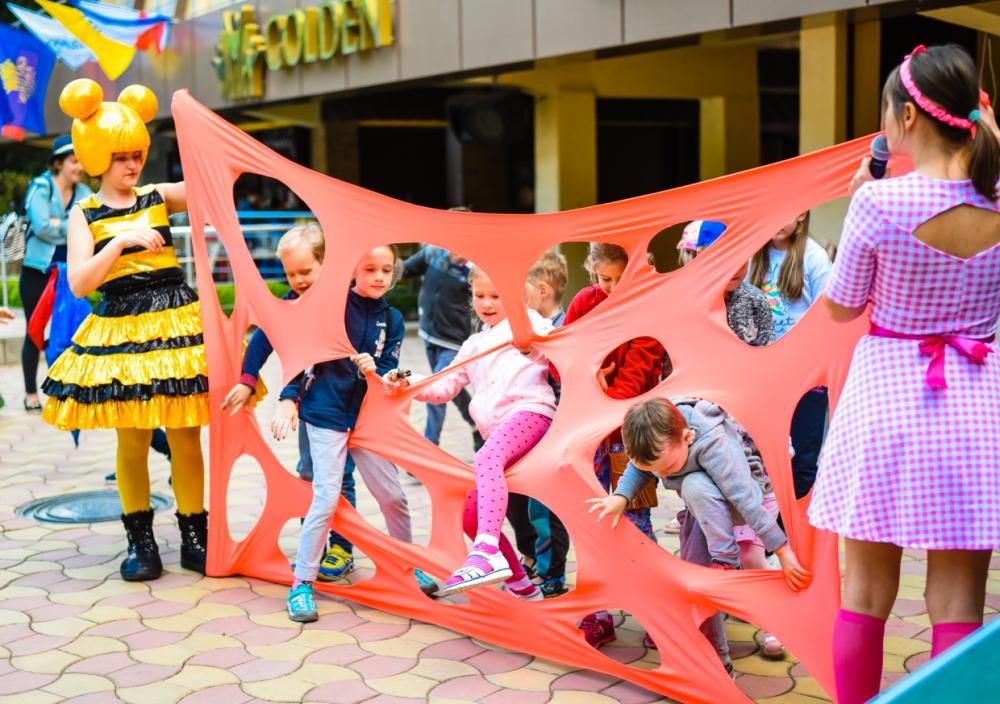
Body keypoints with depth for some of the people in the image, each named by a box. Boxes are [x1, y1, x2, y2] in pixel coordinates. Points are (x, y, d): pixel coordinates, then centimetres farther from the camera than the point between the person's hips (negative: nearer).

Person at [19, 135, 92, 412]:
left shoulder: (84, 193, 5)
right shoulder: (41, 187, -7)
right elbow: (41, 226, -19)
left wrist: (58, 224, -17)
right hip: (37, 271, -3)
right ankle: (31, 393, 15)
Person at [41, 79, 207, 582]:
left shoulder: (160, 197, 6)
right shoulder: (84, 214, 1)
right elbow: (79, 284, -10)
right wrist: (121, 240, -18)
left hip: (178, 322, 1)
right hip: (121, 329, -1)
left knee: (185, 438, 4)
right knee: (132, 441, 5)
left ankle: (195, 538, 15)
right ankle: (140, 542, 17)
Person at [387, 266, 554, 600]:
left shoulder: (527, 320, 12)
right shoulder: (474, 345, 32)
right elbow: (444, 387, 29)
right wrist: (407, 385, 11)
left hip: (530, 412, -8)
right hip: (496, 433, 8)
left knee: (486, 459, -38)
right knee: (470, 516, 4)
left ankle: (487, 553, -53)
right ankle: (520, 583, 20)